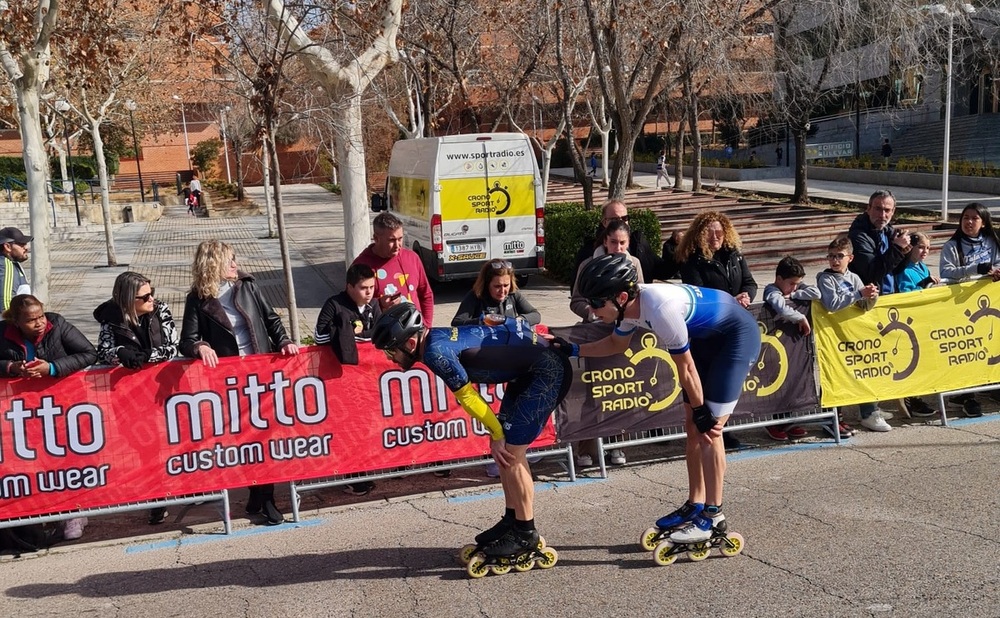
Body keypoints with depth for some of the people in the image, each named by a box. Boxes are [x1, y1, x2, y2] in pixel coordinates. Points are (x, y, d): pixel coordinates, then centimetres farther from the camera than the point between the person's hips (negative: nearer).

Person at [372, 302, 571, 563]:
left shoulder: (436, 351, -22)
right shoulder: (436, 337, 5)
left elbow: (467, 397, -16)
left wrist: (496, 434, -7)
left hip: (548, 371, -9)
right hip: (530, 368, 9)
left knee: (510, 451, -7)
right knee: (506, 448, 13)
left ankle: (526, 534, 5)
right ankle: (511, 520, 24)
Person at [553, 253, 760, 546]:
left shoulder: (659, 308, -35)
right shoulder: (629, 306, -9)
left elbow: (685, 367, -24)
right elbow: (617, 343, 14)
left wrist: (701, 410, -12)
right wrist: (572, 350, 6)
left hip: (737, 335, -9)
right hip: (706, 338, 9)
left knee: (708, 430, -11)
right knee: (693, 429, 9)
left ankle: (713, 516, -1)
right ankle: (695, 505, 21)